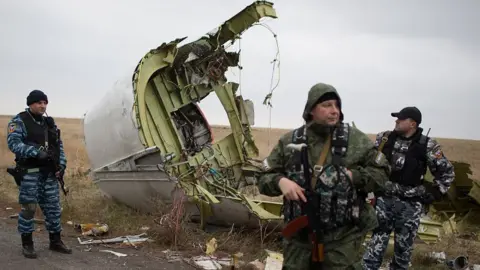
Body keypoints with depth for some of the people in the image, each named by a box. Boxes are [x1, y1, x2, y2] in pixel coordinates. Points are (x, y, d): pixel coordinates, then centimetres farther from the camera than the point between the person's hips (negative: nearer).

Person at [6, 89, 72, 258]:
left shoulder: (49, 123, 15)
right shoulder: (19, 121, -4)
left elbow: (59, 145, 17)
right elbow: (13, 143, -17)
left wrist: (62, 164, 3)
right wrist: (36, 152, -27)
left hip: (50, 172, 6)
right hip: (30, 172, -6)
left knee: (53, 207, 9)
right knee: (28, 207, -3)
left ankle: (55, 241, 19)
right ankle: (27, 243, 9)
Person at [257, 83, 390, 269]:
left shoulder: (356, 140, -2)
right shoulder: (289, 141, 3)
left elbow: (380, 173, 3)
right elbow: (264, 178, 6)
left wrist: (352, 176, -14)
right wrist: (280, 181, -16)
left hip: (342, 237, -2)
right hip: (299, 235, 2)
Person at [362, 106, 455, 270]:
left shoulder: (427, 146, -4)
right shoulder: (384, 138, 2)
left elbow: (447, 172, 5)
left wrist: (434, 193, 2)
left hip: (410, 204, -1)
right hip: (384, 199, 1)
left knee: (404, 246, 10)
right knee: (377, 241, 0)